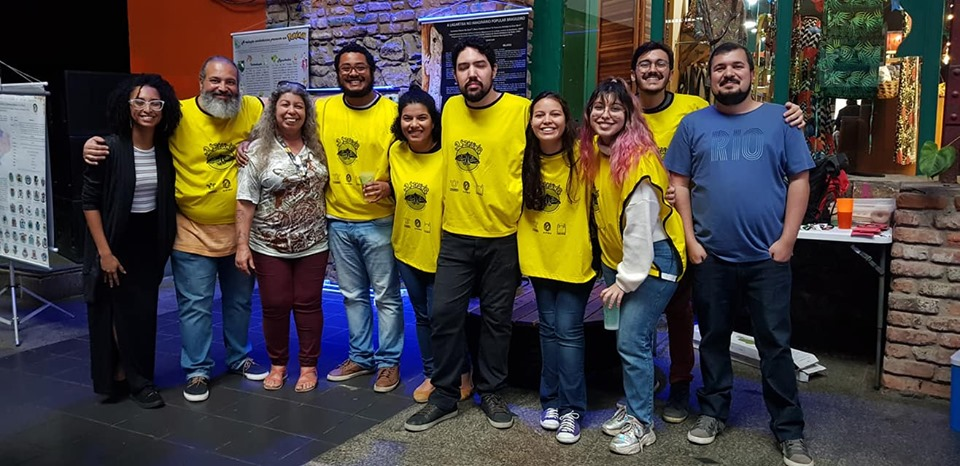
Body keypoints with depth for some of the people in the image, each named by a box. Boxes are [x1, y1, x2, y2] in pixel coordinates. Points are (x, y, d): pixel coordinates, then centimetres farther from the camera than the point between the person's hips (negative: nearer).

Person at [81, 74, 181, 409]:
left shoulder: (166, 149, -2)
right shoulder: (109, 148, -15)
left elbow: (169, 198, 10)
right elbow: (90, 202, -12)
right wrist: (104, 251, -15)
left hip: (151, 242, 5)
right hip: (116, 241, -4)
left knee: (144, 311, 9)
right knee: (126, 311, 2)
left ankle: (123, 376, 25)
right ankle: (137, 381, 18)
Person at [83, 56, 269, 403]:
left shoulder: (253, 110, -6)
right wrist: (95, 142, -21)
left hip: (240, 228, 3)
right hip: (193, 231, -3)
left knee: (239, 300, 18)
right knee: (195, 305, 4)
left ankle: (240, 358, 37)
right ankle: (197, 371, 20)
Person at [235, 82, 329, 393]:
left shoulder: (316, 148, 5)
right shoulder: (258, 151, -5)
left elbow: (325, 189, 13)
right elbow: (246, 202, -7)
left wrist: (330, 231, 7)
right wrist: (242, 244, -12)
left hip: (313, 245, 2)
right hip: (269, 247, -2)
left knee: (308, 305, 7)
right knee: (275, 307, 6)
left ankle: (308, 366, 19)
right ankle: (277, 364, 24)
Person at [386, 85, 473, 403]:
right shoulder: (396, 151, -1)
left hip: (440, 252, -5)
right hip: (407, 249, 5)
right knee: (423, 316, 17)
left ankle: (462, 376, 25)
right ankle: (432, 375, 33)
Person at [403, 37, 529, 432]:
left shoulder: (521, 110, -9)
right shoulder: (450, 109, 4)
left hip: (504, 236, -3)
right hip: (455, 235, 3)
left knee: (497, 317, 10)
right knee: (445, 314, 3)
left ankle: (491, 392, 28)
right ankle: (444, 397, 19)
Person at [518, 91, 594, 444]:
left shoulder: (581, 157, -15)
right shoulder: (525, 159, -3)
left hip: (574, 258, -4)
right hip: (539, 257, 4)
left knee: (568, 332, 0)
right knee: (548, 329, 13)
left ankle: (572, 408, 12)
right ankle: (551, 400, 25)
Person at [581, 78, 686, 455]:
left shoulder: (639, 159, -21)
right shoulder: (594, 152, 3)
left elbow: (640, 226, -22)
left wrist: (626, 280, -18)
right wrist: (615, 272, 9)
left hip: (651, 261, -7)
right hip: (615, 259, 7)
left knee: (631, 340, -6)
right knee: (627, 339, 12)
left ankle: (642, 424, 9)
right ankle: (634, 403, 30)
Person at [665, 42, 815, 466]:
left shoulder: (779, 119, 3)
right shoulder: (693, 124, 5)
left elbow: (799, 180, 1)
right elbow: (679, 184, 4)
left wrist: (787, 239, -6)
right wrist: (690, 239, -3)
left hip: (768, 256, -1)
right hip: (710, 255, 1)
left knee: (775, 344, 6)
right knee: (713, 337, 13)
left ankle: (789, 430, 17)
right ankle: (713, 412, 29)